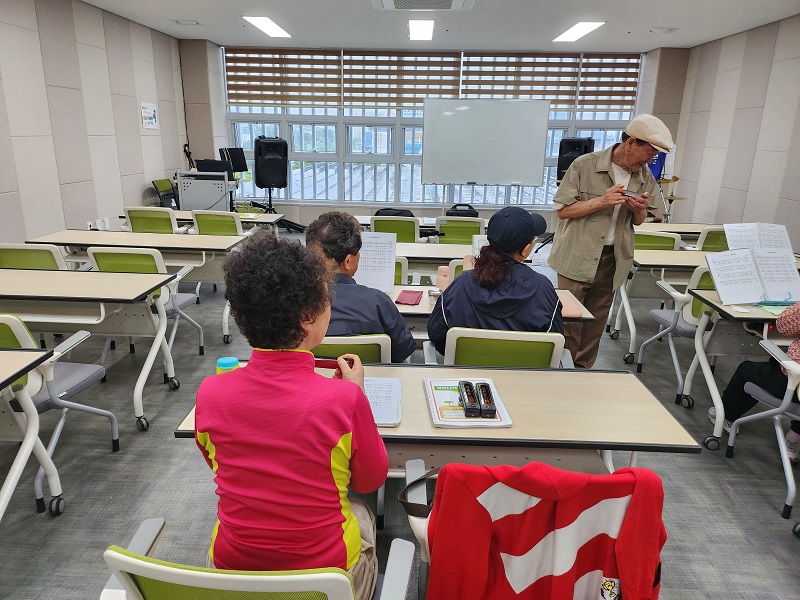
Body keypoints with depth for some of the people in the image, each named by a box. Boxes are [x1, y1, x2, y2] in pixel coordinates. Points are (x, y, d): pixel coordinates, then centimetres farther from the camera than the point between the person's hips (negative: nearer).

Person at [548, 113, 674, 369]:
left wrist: (639, 210, -6)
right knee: (570, 321, -2)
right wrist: (601, 201, -20)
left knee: (595, 324, 12)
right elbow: (563, 210, -8)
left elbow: (638, 221, 18)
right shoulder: (585, 165, -10)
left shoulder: (645, 177, 6)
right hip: (577, 258, -5)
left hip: (612, 260, 5)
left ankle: (583, 369, 27)